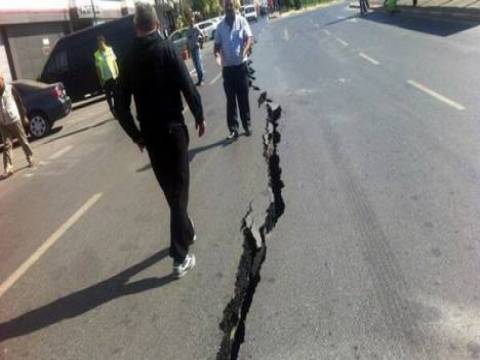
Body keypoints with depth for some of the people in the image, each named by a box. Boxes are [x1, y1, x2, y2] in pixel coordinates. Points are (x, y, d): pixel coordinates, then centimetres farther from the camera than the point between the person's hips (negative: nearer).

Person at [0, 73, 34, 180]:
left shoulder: (10, 89, -4)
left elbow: (19, 102, 1)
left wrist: (24, 116, 1)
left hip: (15, 120, -2)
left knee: (23, 141, 10)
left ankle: (30, 159, 30)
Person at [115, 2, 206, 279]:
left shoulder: (129, 59, 4)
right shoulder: (167, 49, -8)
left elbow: (121, 106, 3)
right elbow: (188, 86, -14)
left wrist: (136, 135, 15)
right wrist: (200, 117, 1)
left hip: (149, 134, 4)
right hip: (173, 129, -4)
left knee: (169, 189, 18)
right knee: (179, 190, 0)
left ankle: (187, 234, 36)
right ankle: (180, 257, -1)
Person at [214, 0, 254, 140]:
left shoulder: (242, 21, -1)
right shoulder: (220, 26, 6)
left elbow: (249, 38, -10)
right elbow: (217, 43, 7)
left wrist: (245, 50, -31)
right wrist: (216, 51, -17)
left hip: (241, 65, -2)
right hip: (227, 67, 2)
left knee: (243, 98, 6)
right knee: (230, 100, 4)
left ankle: (247, 126, 19)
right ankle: (233, 129, 8)